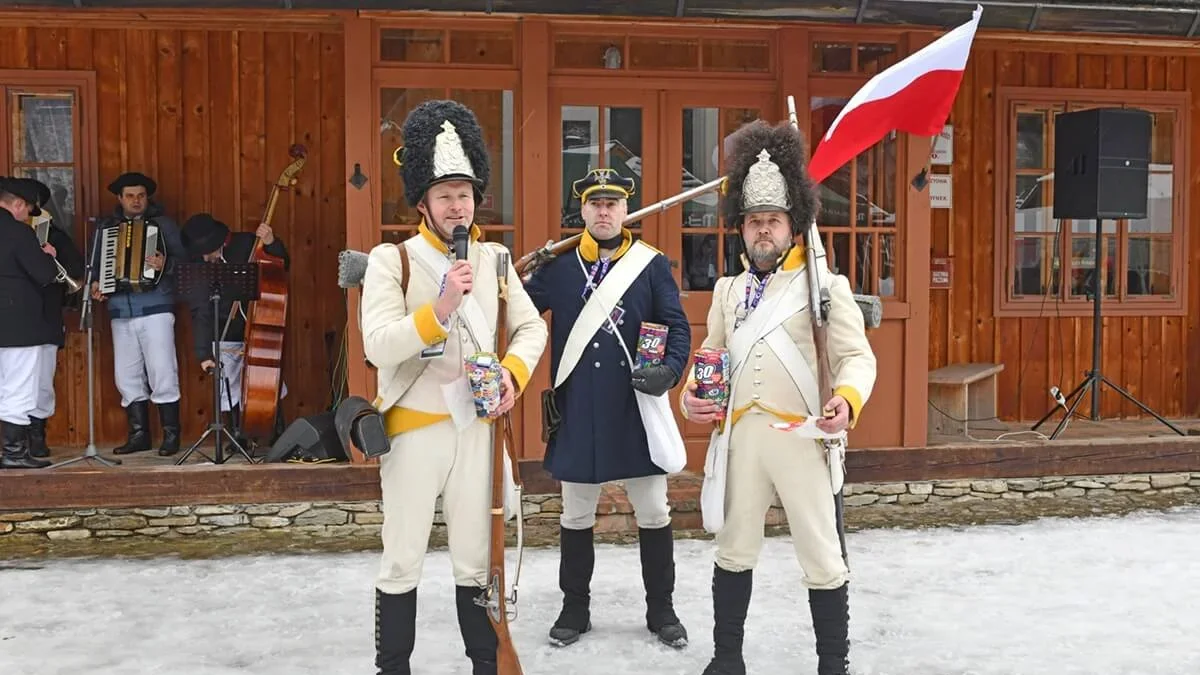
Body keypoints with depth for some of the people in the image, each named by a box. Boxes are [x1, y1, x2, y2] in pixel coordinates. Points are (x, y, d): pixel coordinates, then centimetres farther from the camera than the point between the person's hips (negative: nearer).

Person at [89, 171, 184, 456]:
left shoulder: (163, 224, 4)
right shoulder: (105, 227, 15)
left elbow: (183, 258, -5)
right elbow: (94, 263, 18)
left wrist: (165, 264, -25)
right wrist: (94, 283, -1)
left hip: (156, 309, -4)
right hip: (120, 313, 4)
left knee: (162, 374, -7)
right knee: (127, 377, 6)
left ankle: (171, 435, 0)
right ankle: (138, 434, 15)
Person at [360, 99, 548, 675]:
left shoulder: (494, 259, 6)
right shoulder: (390, 260, -7)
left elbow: (532, 327, 11)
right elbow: (378, 347, -18)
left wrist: (512, 372, -7)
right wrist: (440, 309, -28)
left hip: (478, 427, 3)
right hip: (415, 428, -3)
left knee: (476, 561, 13)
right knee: (402, 562, 7)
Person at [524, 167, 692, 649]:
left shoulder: (653, 265, 2)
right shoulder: (557, 267, 5)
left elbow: (678, 327, -2)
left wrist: (669, 371, -19)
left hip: (636, 408, -1)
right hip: (577, 412, 1)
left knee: (653, 511, 8)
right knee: (575, 515, 13)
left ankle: (661, 610, 25)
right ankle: (575, 608, 29)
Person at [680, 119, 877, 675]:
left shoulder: (826, 286, -3)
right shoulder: (727, 289, 13)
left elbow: (857, 356, -8)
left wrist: (846, 400, -28)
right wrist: (692, 395, -2)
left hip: (801, 437, -4)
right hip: (738, 436, 4)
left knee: (821, 558, 4)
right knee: (734, 552, 15)